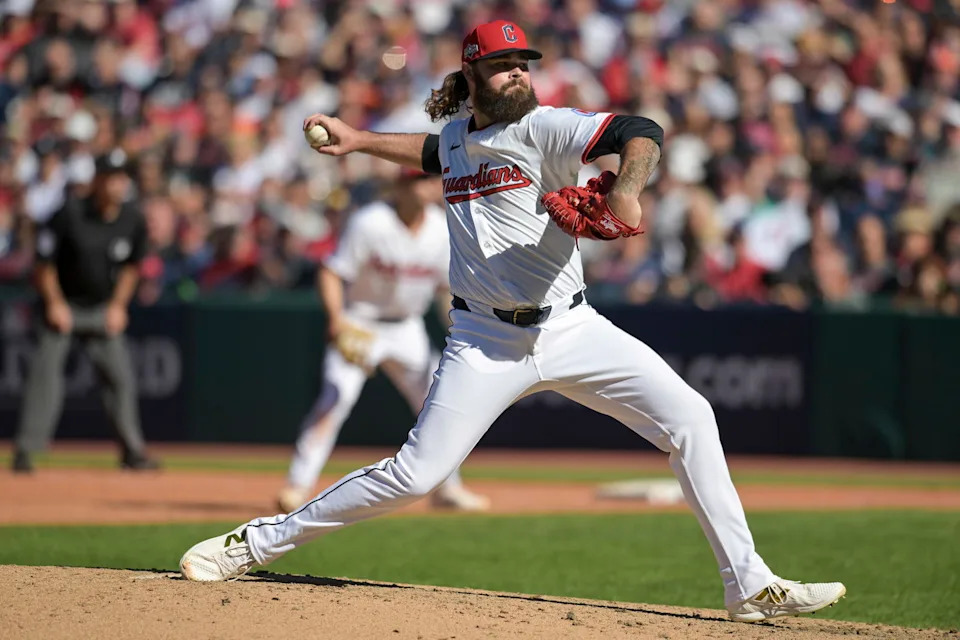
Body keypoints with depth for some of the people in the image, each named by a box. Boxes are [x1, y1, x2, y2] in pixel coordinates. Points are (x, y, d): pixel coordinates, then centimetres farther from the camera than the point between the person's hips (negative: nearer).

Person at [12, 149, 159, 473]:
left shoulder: (133, 220, -6)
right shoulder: (69, 214, -19)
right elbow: (44, 262, -9)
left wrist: (118, 306, 2)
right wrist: (54, 304, -13)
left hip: (105, 310, 4)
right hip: (63, 306, -4)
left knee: (120, 374, 0)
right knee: (46, 371, -14)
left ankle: (132, 450, 11)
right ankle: (26, 449, -11)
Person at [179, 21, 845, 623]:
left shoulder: (544, 128, -7)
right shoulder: (457, 139, 7)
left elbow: (641, 134, -24)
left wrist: (625, 190, -42)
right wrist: (358, 140, 31)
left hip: (572, 328, -1)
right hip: (487, 342, 1)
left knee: (689, 418, -14)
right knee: (415, 473, -8)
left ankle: (749, 585, -8)